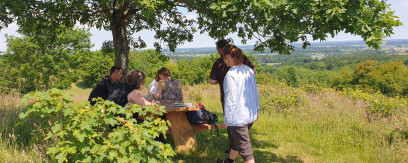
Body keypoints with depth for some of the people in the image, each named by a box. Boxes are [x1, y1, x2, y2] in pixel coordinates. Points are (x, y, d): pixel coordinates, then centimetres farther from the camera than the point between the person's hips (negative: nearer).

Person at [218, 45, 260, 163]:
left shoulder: (231, 74, -19)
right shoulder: (249, 71, 5)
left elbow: (230, 99, -19)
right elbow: (256, 93, 13)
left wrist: (226, 120, -10)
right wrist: (256, 111, 23)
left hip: (238, 117, -8)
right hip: (251, 115, 8)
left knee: (244, 148, 1)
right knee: (234, 141, 27)